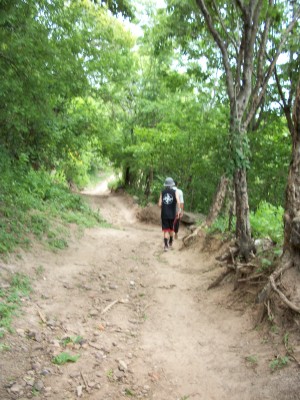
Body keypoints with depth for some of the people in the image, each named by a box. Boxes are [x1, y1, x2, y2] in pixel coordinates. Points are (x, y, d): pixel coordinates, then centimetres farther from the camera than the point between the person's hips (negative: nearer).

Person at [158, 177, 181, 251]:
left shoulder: (162, 192, 1)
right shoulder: (175, 192, -4)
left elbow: (160, 204, 0)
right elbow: (178, 202, -18)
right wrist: (179, 210, -6)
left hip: (164, 214, 0)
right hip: (172, 214, 0)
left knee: (166, 230, 3)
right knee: (171, 229, 18)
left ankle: (166, 246, -7)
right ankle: (170, 244, 33)